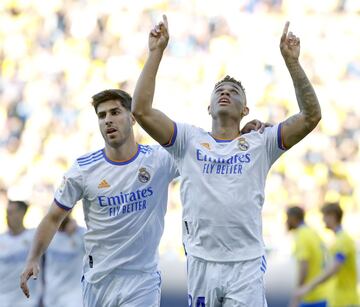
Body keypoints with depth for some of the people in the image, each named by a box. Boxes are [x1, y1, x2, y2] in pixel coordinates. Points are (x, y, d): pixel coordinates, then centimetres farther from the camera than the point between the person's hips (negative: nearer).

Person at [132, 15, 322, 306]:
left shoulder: (260, 144, 7)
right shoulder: (190, 140, 9)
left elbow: (311, 116, -2)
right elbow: (141, 110, -2)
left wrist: (292, 61, -8)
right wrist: (156, 52, -4)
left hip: (247, 267, -1)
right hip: (201, 263, 1)